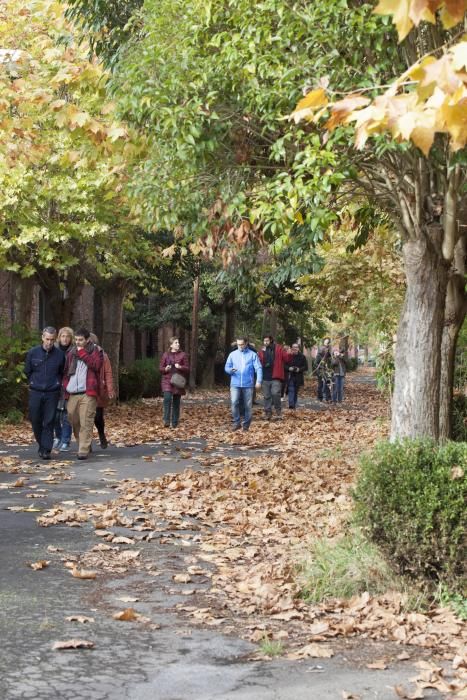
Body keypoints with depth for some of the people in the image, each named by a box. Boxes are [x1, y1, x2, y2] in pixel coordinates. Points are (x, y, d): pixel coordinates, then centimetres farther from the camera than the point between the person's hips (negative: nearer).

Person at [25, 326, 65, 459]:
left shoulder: (60, 355, -3)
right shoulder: (32, 353, -2)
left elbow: (62, 373, 11)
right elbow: (27, 371, 11)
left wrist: (56, 383, 6)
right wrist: (34, 383, 12)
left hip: (52, 393, -1)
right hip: (35, 393, 1)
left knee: (49, 422, -2)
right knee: (35, 421, 6)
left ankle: (46, 450, 0)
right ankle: (42, 445, 25)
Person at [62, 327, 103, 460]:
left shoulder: (95, 351, 5)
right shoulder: (72, 352, 17)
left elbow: (96, 364, -13)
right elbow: (66, 371, 18)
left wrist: (82, 353, -10)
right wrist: (65, 386, 7)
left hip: (88, 393, -5)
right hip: (72, 393, 5)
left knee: (86, 423, -11)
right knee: (74, 421, 8)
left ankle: (84, 451, -11)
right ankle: (83, 444, 25)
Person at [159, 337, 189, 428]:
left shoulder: (183, 355, 4)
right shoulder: (165, 355, 5)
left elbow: (187, 369, 4)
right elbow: (160, 368, 10)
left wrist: (180, 367, -15)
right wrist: (165, 369, -12)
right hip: (167, 380, -1)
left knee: (176, 402, 5)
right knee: (167, 398, -20)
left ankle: (175, 423, 13)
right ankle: (166, 421, -18)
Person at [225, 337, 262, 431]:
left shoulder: (253, 355, 2)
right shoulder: (233, 354, 8)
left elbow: (258, 368, -4)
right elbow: (226, 367, 11)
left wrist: (259, 381, -18)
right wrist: (231, 369, -13)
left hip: (248, 384, -1)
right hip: (235, 384, 1)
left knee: (248, 406, 4)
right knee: (234, 403, -15)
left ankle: (246, 425, 15)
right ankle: (236, 422, -3)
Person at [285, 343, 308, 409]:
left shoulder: (302, 356, 3)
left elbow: (306, 367, 2)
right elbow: (284, 365, 5)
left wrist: (299, 369, -14)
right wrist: (288, 368, -15)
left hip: (298, 377, 2)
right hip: (290, 376, -2)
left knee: (296, 391, 10)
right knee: (291, 390, -14)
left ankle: (294, 404, 21)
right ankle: (291, 404, -24)